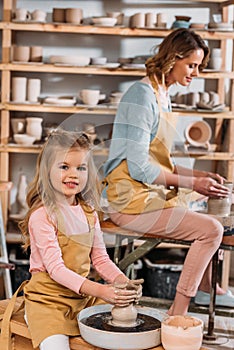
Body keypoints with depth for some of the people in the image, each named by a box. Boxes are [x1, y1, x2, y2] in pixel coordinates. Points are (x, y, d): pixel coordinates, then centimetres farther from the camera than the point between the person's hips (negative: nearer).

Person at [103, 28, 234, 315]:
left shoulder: (163, 96, 13)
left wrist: (200, 175, 5)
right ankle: (177, 312, -14)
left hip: (152, 192, 11)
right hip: (131, 199, -10)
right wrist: (192, 183, -18)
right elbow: (139, 167, -20)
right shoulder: (142, 95, -15)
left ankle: (205, 287, 27)